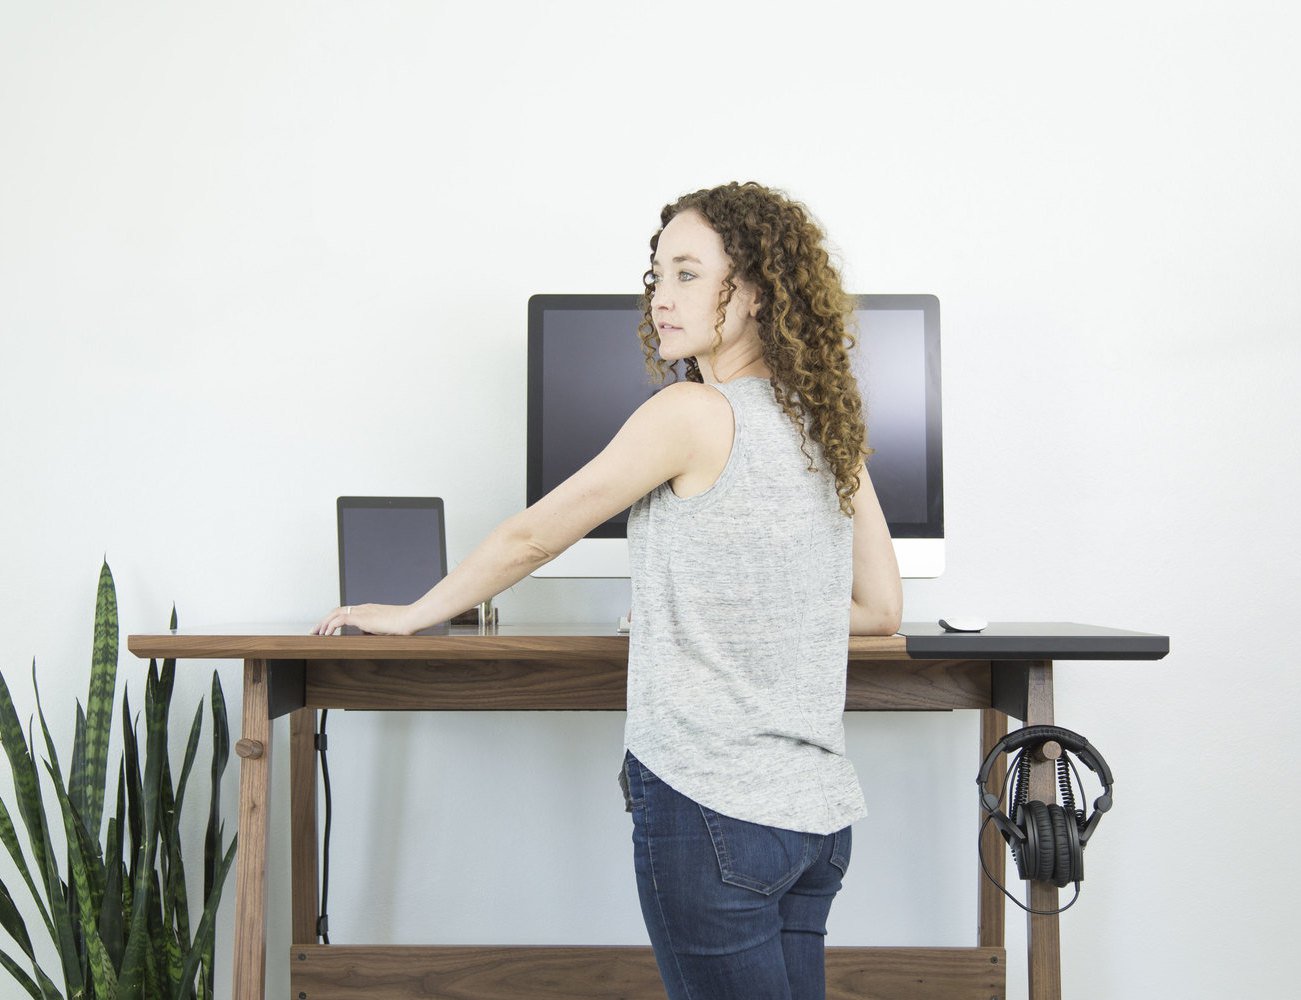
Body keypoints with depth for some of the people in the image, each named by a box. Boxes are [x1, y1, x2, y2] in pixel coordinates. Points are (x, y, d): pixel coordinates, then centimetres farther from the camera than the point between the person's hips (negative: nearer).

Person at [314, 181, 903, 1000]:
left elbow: (533, 537, -3)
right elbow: (881, 611, 15)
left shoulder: (693, 412, -11)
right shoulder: (828, 425, 9)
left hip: (715, 803, -7)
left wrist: (412, 615, 11)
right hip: (819, 807, 7)